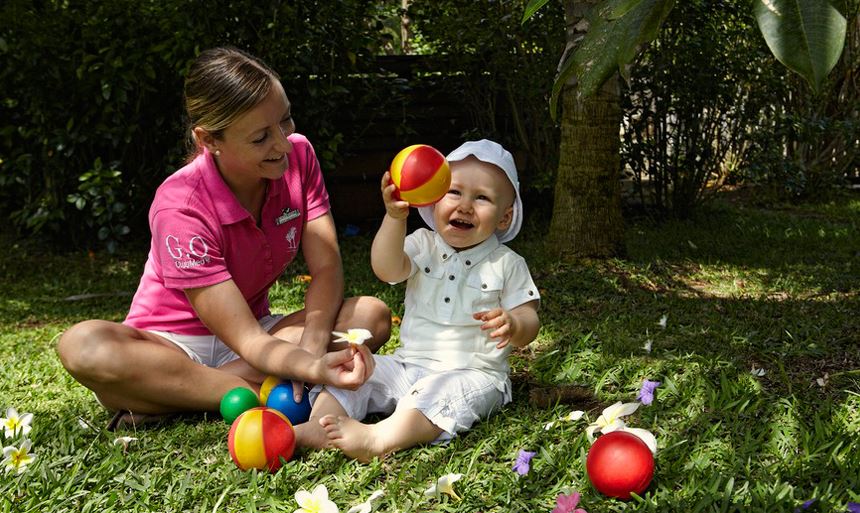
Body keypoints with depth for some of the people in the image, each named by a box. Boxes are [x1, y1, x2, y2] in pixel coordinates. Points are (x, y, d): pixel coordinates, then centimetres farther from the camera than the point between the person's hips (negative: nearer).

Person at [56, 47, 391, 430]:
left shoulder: (297, 155, -11)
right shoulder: (180, 207, -27)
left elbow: (326, 269, -13)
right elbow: (249, 342, -31)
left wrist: (310, 351, -32)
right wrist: (316, 370, -50)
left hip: (257, 327, 5)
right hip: (175, 343, -5)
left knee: (373, 315, -21)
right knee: (83, 346, -35)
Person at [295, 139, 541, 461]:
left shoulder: (507, 264, 1)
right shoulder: (423, 245, 5)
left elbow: (529, 322, -1)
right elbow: (387, 270, -15)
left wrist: (513, 324, -26)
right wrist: (394, 217, -31)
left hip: (472, 374, -4)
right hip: (408, 365, 4)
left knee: (440, 391, -34)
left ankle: (380, 439, -50)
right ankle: (316, 428, -32)